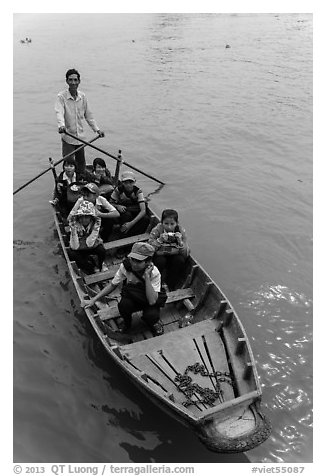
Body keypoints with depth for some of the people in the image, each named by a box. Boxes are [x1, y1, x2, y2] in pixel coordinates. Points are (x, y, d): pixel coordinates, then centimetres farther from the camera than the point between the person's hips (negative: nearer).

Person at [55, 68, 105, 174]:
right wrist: (61, 125, -46)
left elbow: (88, 115, 14)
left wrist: (97, 129, 13)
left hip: (80, 137, 5)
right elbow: (59, 113, -26)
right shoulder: (61, 97, -11)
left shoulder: (83, 96, 5)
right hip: (68, 137, -5)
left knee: (81, 165, 13)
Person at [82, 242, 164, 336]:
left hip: (148, 301, -2)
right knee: (123, 304, -32)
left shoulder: (154, 273, -27)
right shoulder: (125, 266, -21)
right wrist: (93, 300, -15)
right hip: (131, 298, 2)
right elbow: (112, 285, -7)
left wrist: (147, 277, -41)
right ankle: (127, 322, 2)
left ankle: (154, 322, 5)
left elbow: (152, 301, -35)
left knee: (151, 316, -33)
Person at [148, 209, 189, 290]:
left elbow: (186, 253, -15)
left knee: (180, 260, -28)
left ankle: (170, 287, -9)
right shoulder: (156, 230, -17)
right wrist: (160, 240, -35)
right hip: (159, 255, -1)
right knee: (160, 261, -32)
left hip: (174, 255, 2)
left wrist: (180, 241, -33)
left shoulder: (180, 231, -13)